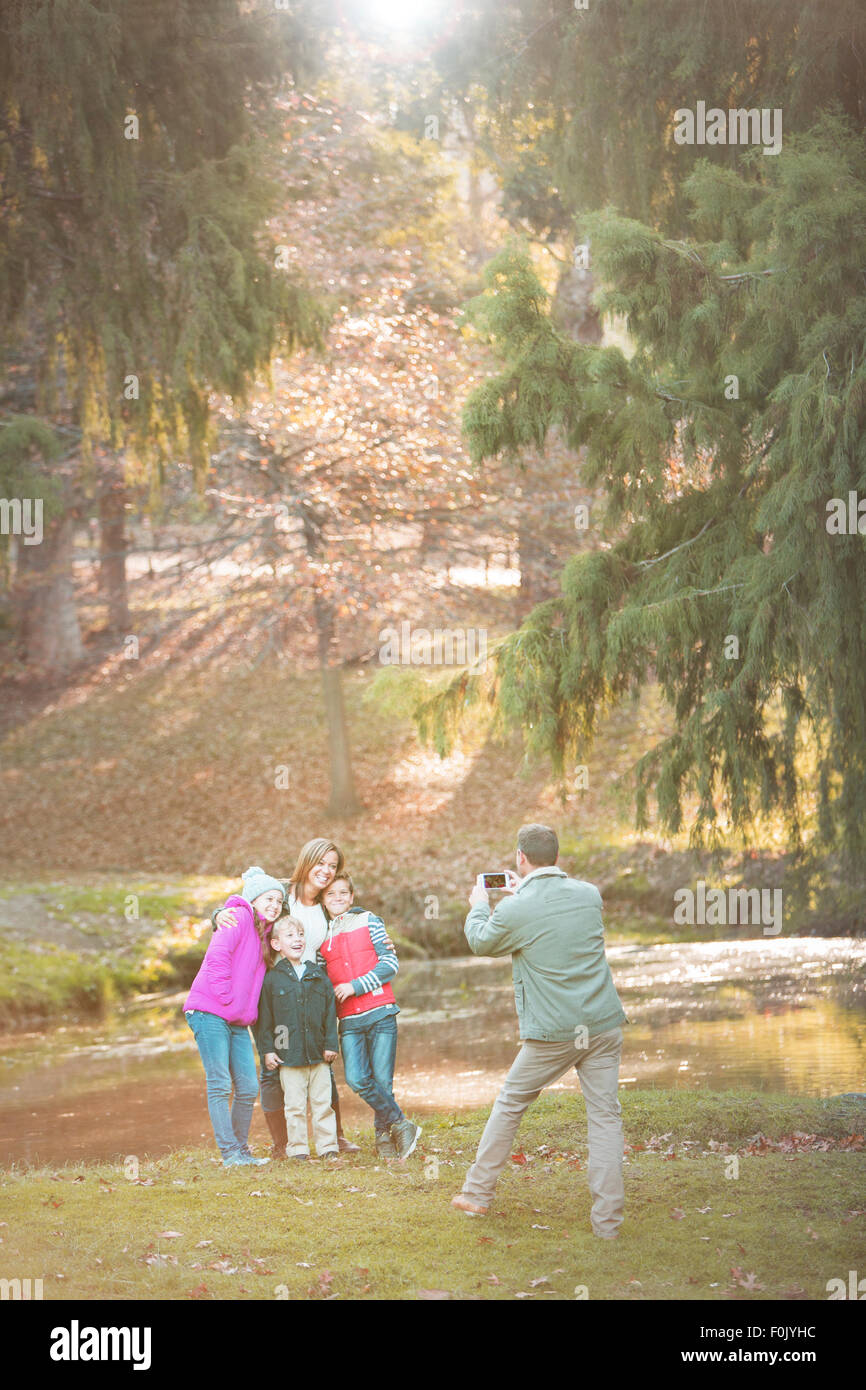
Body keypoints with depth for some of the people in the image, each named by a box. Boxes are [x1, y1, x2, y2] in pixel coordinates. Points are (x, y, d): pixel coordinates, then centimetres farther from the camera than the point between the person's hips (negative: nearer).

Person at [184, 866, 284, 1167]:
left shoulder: (263, 933, 19)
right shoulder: (238, 917, -7)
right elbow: (217, 955, -20)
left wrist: (248, 1011, 10)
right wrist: (226, 997, -17)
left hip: (237, 1021, 9)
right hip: (210, 1013, -9)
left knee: (248, 1088, 5)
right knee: (220, 1085, -7)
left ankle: (241, 1149, 16)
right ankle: (230, 1152, -5)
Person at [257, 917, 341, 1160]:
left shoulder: (318, 975, 8)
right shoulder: (272, 979, 1)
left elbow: (330, 1012, 10)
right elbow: (265, 1018, 2)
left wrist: (330, 1044, 4)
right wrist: (267, 1049, -3)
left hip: (318, 1053, 2)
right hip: (288, 1054, -2)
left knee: (322, 1102, 5)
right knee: (294, 1104, 0)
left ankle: (328, 1146, 11)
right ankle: (297, 1148, 7)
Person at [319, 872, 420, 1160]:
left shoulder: (369, 922, 5)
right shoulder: (322, 936, 13)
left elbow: (390, 963, -2)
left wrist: (356, 986, -9)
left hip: (380, 1012, -2)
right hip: (348, 1020, 2)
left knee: (382, 1080, -5)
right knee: (356, 1080, -14)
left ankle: (383, 1136, 12)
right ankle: (400, 1125, 1)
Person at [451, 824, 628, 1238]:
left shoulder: (514, 911, -12)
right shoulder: (588, 894, 2)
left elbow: (479, 942, 9)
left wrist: (479, 905, 29)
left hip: (553, 1034, -3)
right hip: (604, 1026, 3)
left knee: (509, 1106, 15)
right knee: (604, 1115, 5)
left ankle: (478, 1194, 25)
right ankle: (608, 1218, -1)